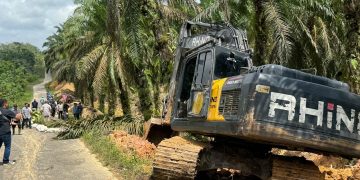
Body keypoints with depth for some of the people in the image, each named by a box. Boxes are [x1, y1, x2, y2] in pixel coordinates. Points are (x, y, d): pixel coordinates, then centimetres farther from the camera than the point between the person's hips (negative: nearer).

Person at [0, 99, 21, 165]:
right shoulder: (7, 111, -13)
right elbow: (18, 117, -15)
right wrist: (19, 114, 6)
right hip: (5, 132, -6)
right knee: (8, 147, 7)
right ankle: (6, 161, 11)